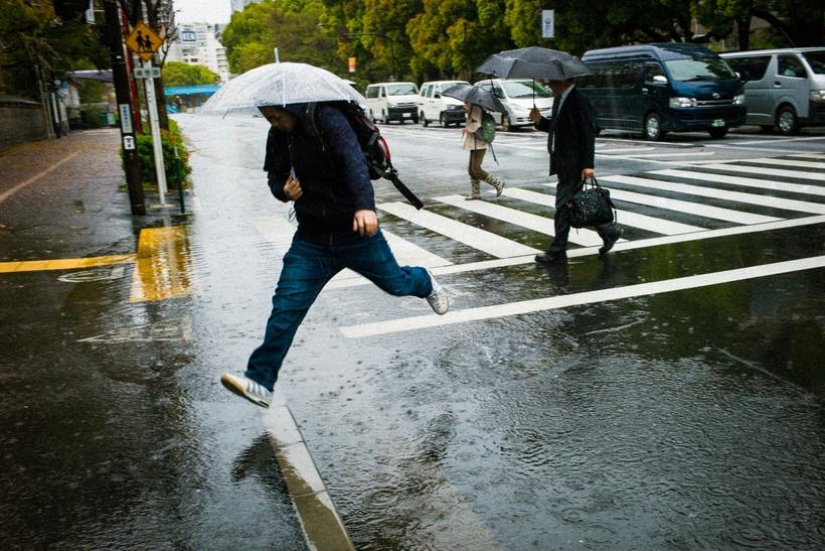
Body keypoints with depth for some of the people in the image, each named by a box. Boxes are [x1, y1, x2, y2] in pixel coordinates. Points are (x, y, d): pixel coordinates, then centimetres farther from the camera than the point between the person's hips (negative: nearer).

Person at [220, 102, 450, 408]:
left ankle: (425, 283, 52)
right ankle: (260, 382, 0)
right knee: (285, 307, -6)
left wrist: (365, 205, -52)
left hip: (356, 231, -4)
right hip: (311, 239, 4)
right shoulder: (277, 136, 2)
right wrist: (283, 190, -10)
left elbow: (354, 161, -34)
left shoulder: (328, 120, -19)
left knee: (396, 283, 15)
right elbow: (274, 176, 16)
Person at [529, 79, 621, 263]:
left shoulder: (579, 102, -15)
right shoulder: (559, 99, 14)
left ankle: (557, 250, 4)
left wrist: (587, 165, -21)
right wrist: (540, 121, 5)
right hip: (563, 164, 9)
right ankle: (610, 232, 28)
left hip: (574, 165, -9)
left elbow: (588, 134, -18)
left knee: (563, 207, -4)